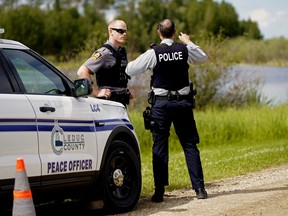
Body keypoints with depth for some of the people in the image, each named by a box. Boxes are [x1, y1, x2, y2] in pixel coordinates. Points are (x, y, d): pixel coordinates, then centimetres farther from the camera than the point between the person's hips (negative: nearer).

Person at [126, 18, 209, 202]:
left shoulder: (153, 53, -9)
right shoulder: (185, 50, -1)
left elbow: (130, 70, -5)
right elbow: (203, 58, 19)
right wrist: (189, 42, 29)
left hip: (161, 103, -2)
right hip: (183, 102, 2)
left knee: (160, 146, 3)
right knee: (190, 145, 7)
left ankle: (159, 191, 1)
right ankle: (199, 188, 5)